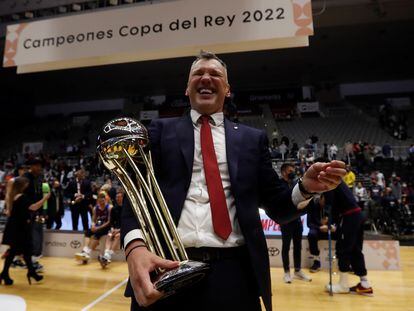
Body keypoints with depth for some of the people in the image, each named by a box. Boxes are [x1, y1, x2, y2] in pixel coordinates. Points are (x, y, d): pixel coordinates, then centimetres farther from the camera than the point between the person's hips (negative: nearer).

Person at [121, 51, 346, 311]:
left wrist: (305, 188, -11)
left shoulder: (253, 138, 10)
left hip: (233, 274, 1)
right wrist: (135, 247, -19)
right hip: (166, 269, 0)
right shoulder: (162, 131, 8)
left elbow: (277, 206, 9)